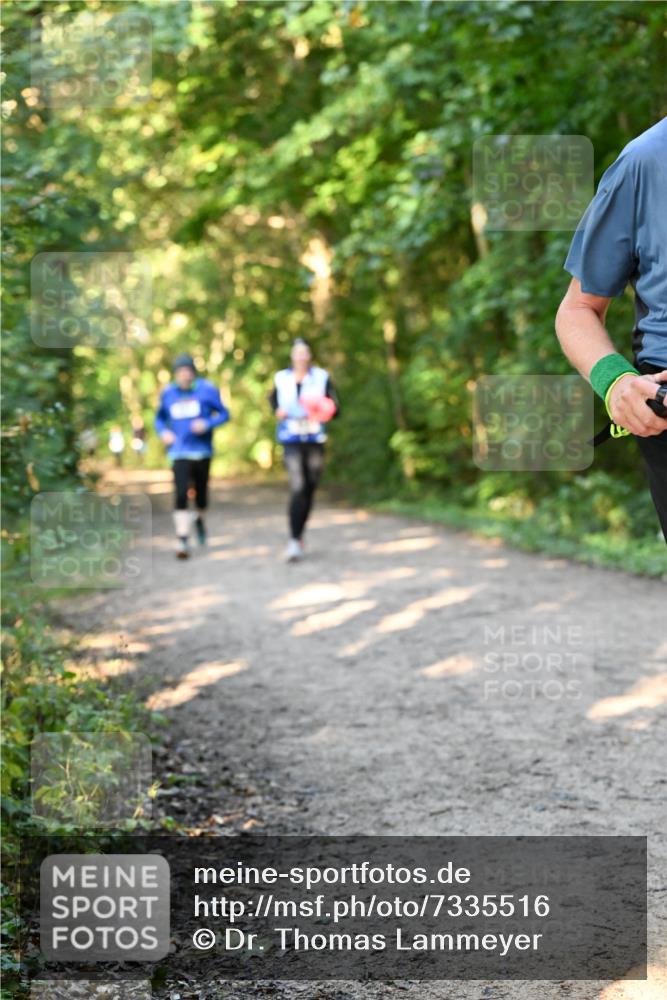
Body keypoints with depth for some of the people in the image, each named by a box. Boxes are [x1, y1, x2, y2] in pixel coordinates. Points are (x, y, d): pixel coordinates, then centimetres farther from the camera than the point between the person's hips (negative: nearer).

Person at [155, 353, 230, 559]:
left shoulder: (207, 390, -1)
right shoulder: (168, 393, 5)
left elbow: (224, 414, 1)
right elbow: (159, 418, 18)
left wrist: (207, 423, -16)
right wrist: (163, 432, -2)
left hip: (202, 451, 0)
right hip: (179, 452, 0)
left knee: (201, 494, 10)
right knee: (181, 495, -15)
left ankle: (200, 519, 44)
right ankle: (182, 540, -14)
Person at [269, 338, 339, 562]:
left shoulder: (321, 378, 2)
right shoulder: (282, 379, 4)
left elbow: (335, 408, 0)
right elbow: (273, 399, 21)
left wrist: (326, 410, -23)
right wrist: (278, 411, 0)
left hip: (315, 440, 2)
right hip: (291, 440, -1)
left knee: (310, 489, 8)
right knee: (297, 488, -15)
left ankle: (300, 534, 27)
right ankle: (294, 541, -16)